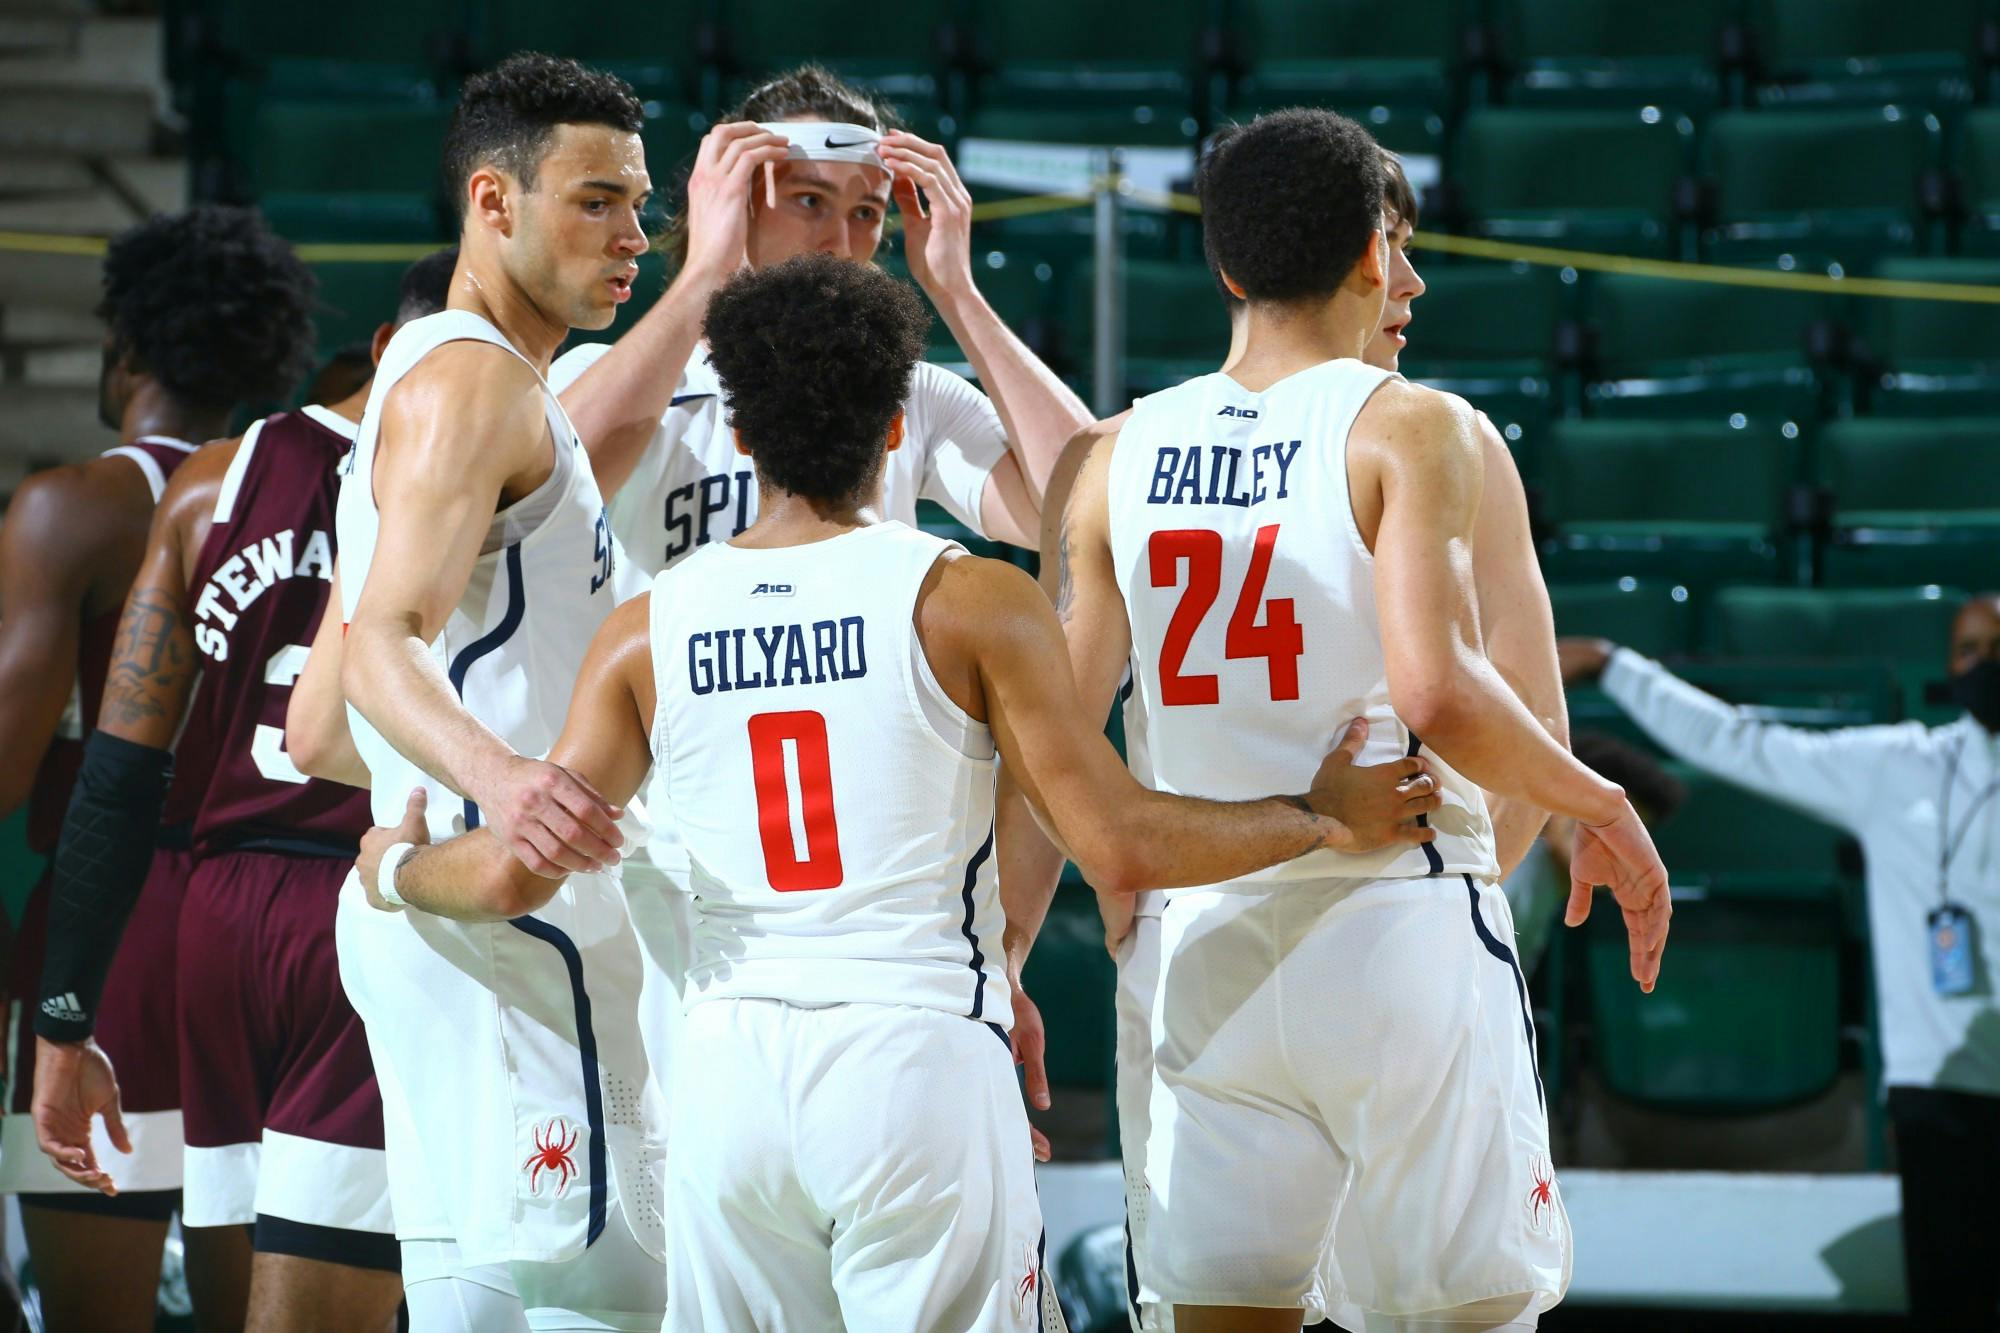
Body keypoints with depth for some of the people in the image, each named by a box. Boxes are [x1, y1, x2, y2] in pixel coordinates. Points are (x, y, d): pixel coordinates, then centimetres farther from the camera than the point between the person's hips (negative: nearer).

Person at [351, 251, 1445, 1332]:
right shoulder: (969, 600, -4)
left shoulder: (648, 631, 5)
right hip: (920, 1052, -3)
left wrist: (396, 868, 25)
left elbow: (517, 874, 3)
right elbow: (1120, 848, -7)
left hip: (727, 1072, 3)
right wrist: (1322, 817, 7)